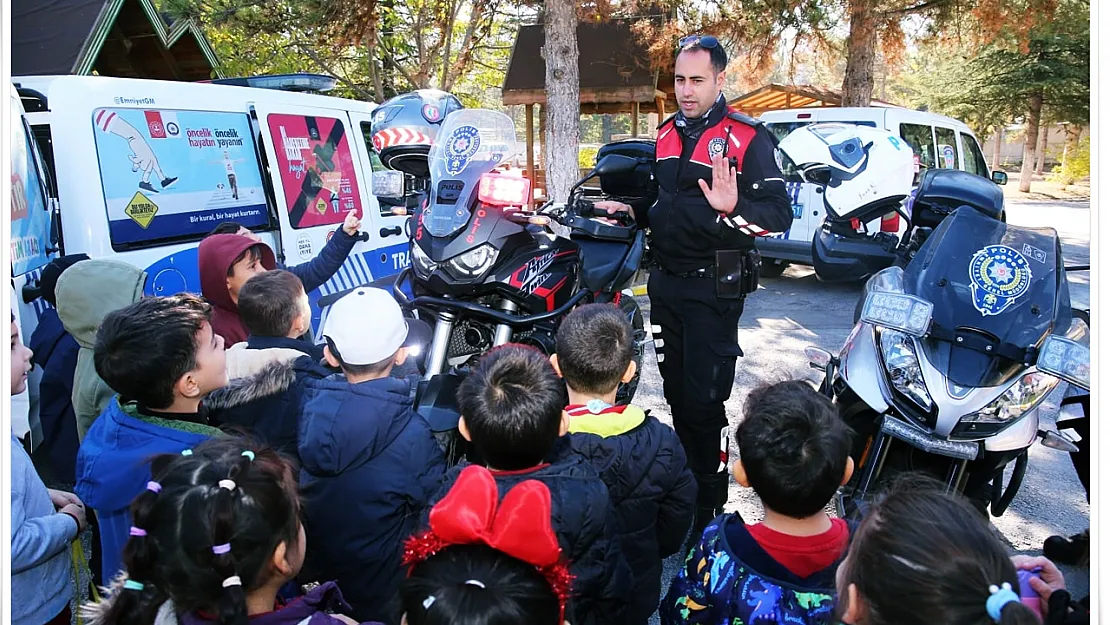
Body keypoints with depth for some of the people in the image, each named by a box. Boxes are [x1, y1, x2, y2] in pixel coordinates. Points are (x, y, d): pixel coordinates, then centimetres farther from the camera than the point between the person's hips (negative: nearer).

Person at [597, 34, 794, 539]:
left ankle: (710, 506, 8)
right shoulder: (668, 133, 12)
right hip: (667, 283, 7)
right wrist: (631, 210, 10)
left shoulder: (747, 137, -10)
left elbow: (780, 213, -18)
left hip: (714, 286, -7)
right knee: (676, 390, 16)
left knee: (704, 400, -6)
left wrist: (733, 208, -35)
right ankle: (686, 481, 33)